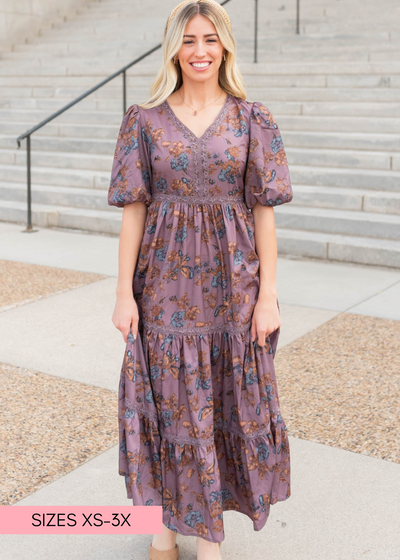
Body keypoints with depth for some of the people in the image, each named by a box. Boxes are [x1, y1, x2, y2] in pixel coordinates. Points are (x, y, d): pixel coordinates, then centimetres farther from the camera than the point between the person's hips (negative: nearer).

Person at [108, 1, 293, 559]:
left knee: (226, 399, 7)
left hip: (231, 281, 0)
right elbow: (133, 209, 0)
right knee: (167, 398, 8)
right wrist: (124, 293, -4)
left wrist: (267, 295, -6)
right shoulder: (144, 119, 1)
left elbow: (264, 211, -1)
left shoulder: (253, 120, 1)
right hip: (165, 281, 0)